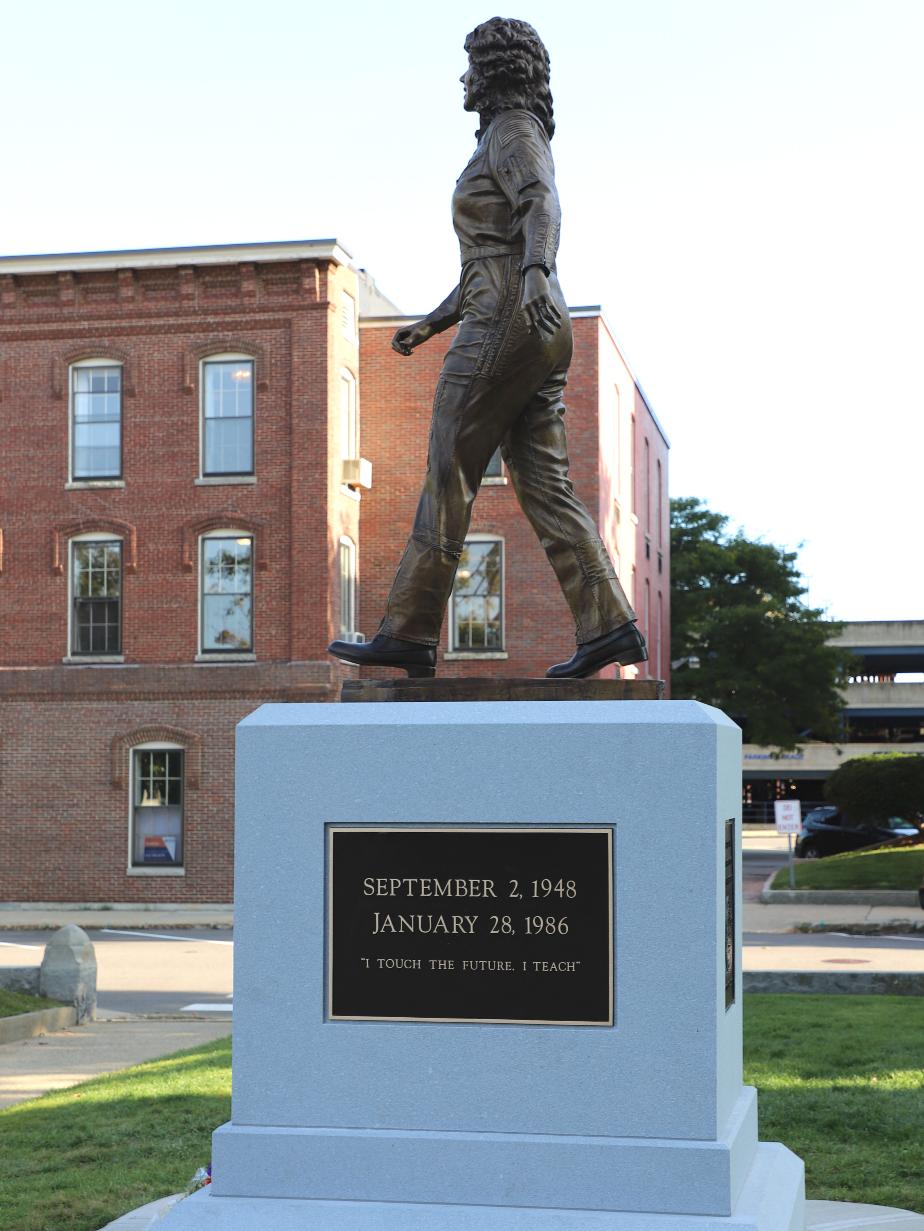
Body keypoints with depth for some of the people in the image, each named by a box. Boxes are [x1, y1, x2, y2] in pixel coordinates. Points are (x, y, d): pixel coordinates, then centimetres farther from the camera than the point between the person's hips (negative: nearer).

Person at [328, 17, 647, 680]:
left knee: (448, 477, -8)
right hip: (540, 331, 10)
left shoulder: (512, 130, -3)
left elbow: (544, 210, -23)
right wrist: (432, 323, 31)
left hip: (505, 323, -10)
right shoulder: (513, 147, 27)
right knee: (543, 485, 2)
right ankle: (609, 626, -6)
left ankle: (409, 632, -7)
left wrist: (537, 275, -42)